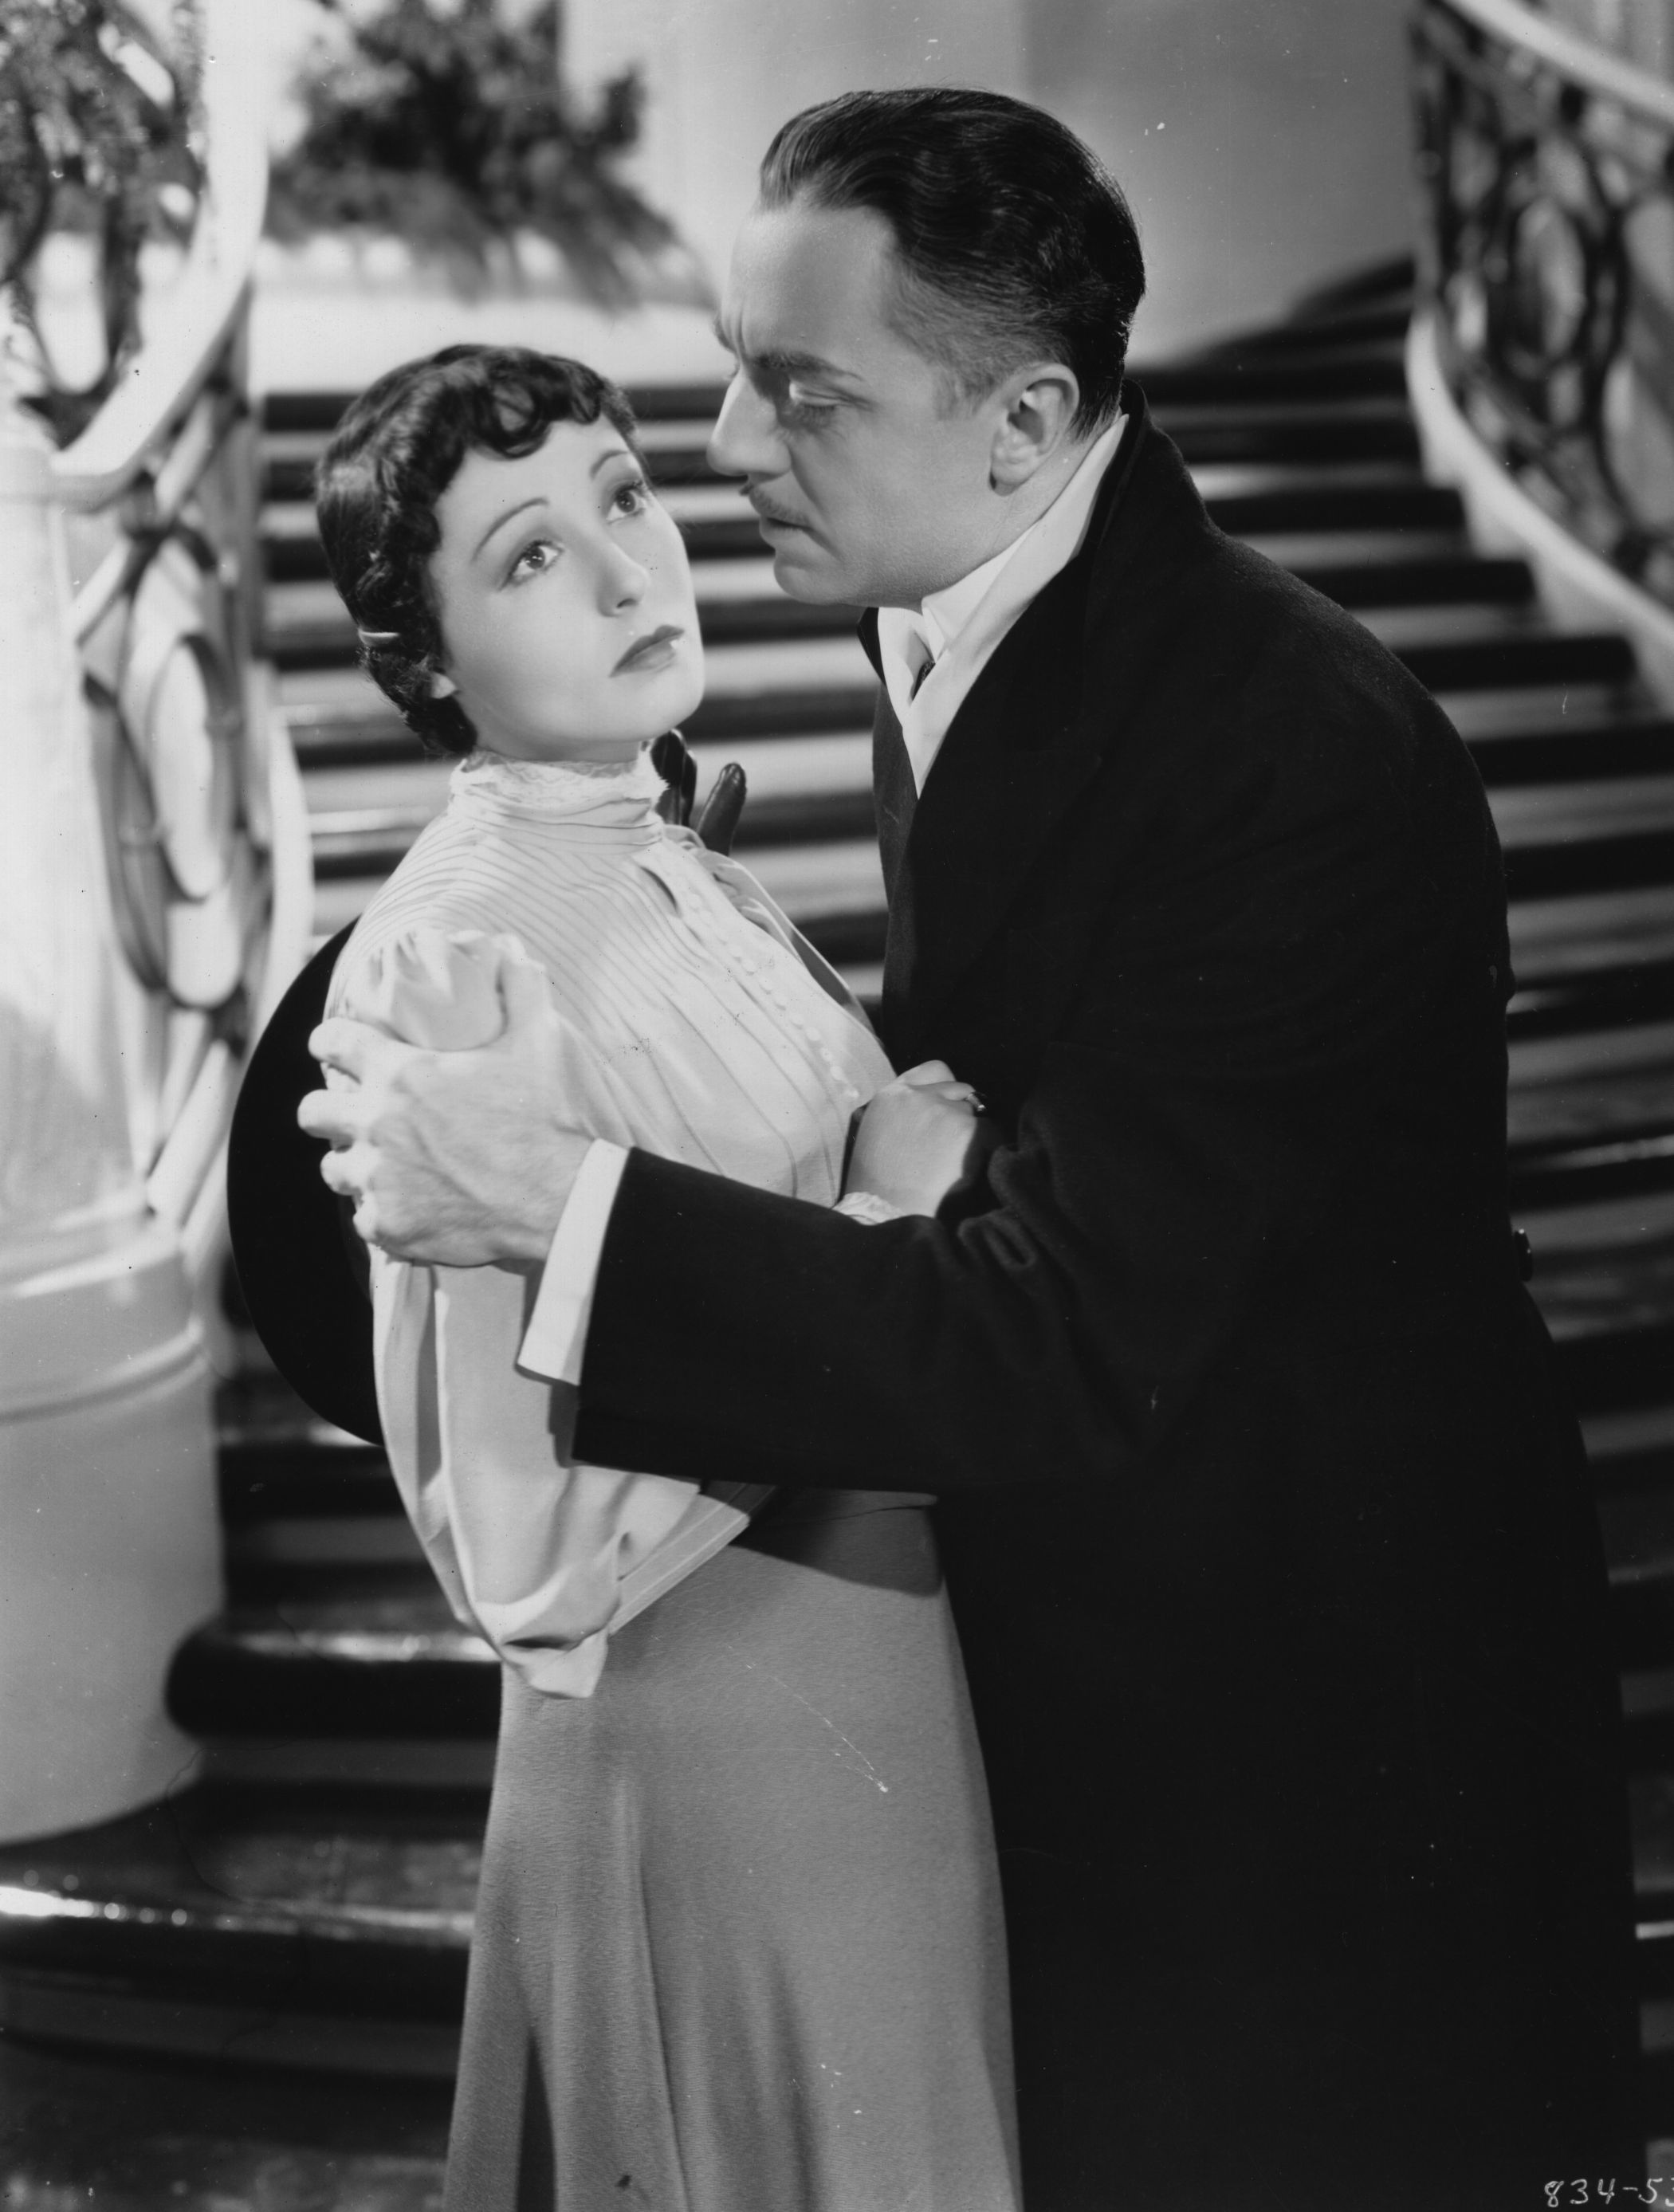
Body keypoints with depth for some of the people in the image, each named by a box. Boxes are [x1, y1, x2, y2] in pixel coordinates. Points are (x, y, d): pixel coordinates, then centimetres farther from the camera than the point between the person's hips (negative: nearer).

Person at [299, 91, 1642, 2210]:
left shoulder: (1299, 760, -29)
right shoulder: (944, 628, -2)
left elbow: (1064, 1347, -30)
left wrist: (558, 1199, -29)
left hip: (1323, 1700, -8)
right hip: (1081, 1649, 8)